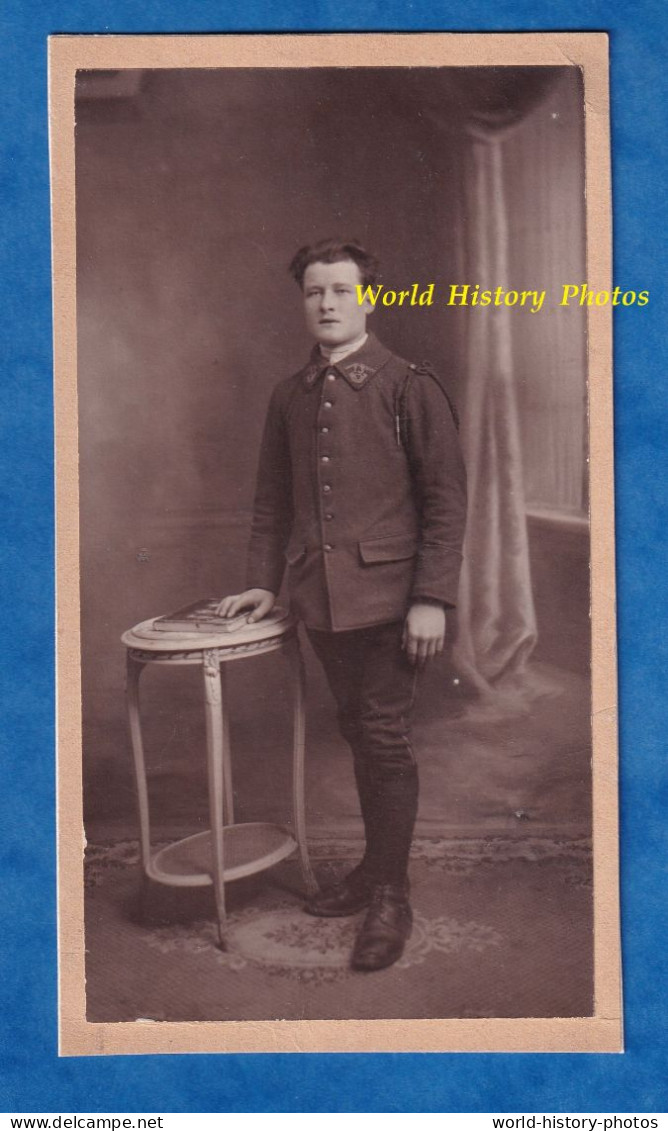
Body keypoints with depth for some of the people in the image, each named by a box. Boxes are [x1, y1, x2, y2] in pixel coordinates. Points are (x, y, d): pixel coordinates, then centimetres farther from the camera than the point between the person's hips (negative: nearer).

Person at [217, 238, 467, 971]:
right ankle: (375, 865, 31)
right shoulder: (289, 398, 11)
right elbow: (272, 499, 18)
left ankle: (390, 897, 11)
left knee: (385, 740, -2)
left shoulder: (408, 387, -4)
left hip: (387, 595, -5)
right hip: (320, 598, 5)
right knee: (357, 735, 15)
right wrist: (263, 582, 9)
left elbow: (446, 497, -7)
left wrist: (432, 598, -13)